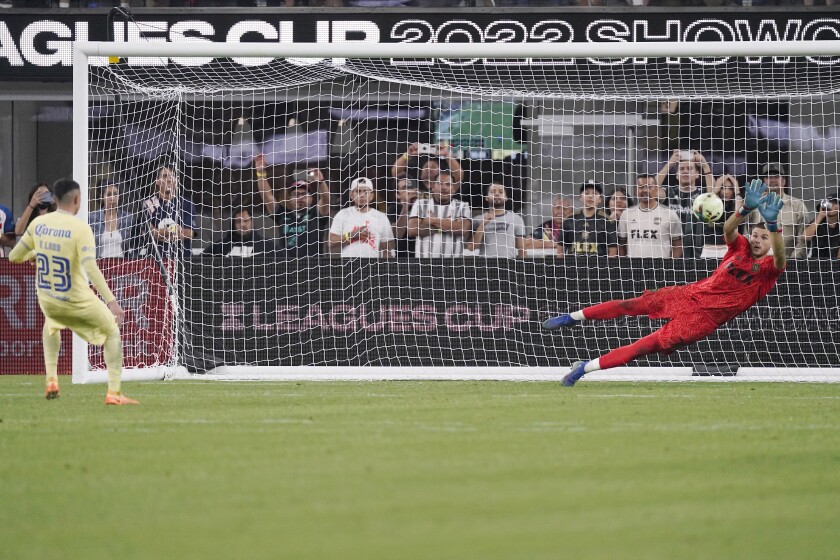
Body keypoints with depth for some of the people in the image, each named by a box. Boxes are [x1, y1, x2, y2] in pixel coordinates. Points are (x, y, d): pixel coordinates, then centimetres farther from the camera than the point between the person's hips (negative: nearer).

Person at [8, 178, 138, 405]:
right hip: (78, 301, -5)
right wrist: (111, 300, -34)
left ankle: (51, 380, 29)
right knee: (112, 332, 16)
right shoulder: (80, 228, -19)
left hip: (47, 298, 5)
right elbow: (90, 267, -31)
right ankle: (113, 392, 4)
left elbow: (14, 256, 7)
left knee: (52, 323, 40)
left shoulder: (38, 223, -4)